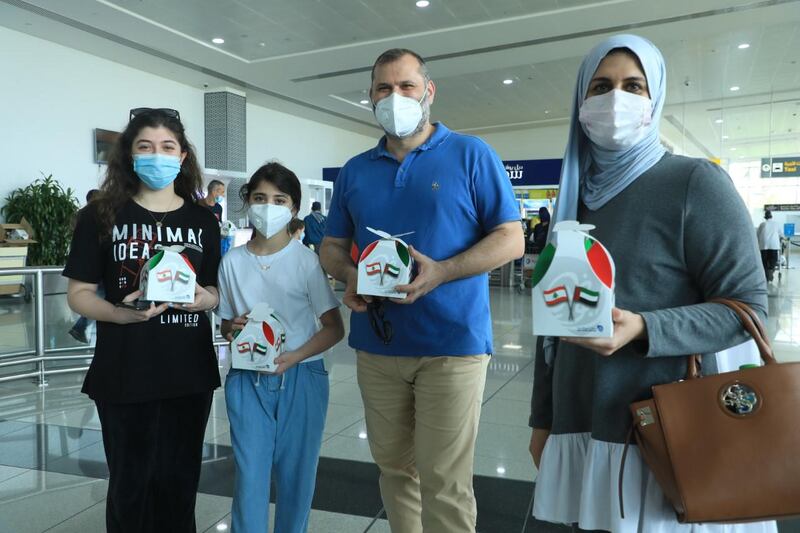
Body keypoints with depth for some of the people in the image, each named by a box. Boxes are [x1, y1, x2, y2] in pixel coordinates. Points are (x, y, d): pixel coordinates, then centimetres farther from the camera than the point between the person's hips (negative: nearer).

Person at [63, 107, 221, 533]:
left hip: (190, 374, 2)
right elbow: (78, 294, -2)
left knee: (179, 481, 14)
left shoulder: (203, 222, 5)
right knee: (130, 483, 12)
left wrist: (204, 299, -13)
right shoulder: (100, 216, -2)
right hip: (123, 376, -2)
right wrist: (121, 313, -21)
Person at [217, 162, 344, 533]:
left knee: (296, 476, 9)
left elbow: (334, 328, -4)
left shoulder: (306, 260, -6)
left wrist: (293, 357, -17)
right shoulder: (232, 262, 1)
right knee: (249, 476, 3)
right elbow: (225, 324, 12)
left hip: (300, 377, -1)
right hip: (248, 380, 2)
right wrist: (233, 329, -11)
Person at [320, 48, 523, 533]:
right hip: (376, 346, 4)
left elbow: (511, 239, -5)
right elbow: (333, 246, 16)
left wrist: (440, 272, -20)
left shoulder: (471, 155, -1)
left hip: (452, 343, -4)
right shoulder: (355, 171, 11)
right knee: (394, 468, 16)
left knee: (444, 482, 0)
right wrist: (349, 274, -9)